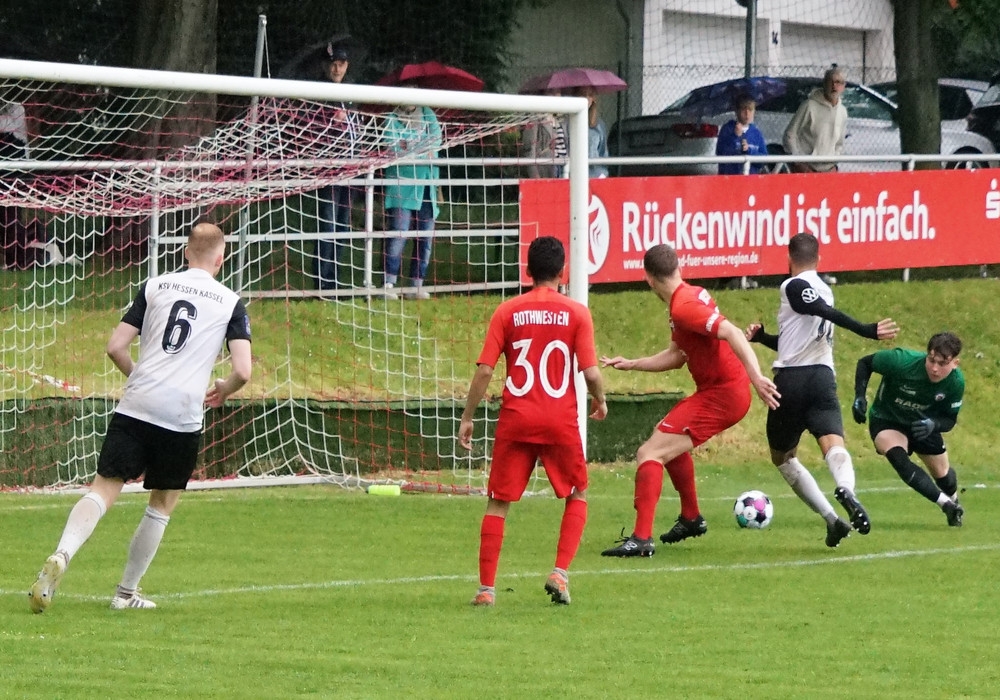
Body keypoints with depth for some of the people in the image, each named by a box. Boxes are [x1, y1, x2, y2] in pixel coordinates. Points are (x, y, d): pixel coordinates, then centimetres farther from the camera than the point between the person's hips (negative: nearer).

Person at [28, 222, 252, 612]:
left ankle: (62, 555, -29)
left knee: (104, 489, -3)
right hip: (183, 416, -1)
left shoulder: (155, 287, 10)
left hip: (135, 406, 1)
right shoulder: (230, 303, 6)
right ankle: (127, 592, 20)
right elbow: (242, 371, -3)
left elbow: (116, 347, 7)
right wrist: (223, 390, 19)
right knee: (163, 503, 17)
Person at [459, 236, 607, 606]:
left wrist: (467, 418, 6)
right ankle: (560, 573, 3)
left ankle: (486, 587, 4)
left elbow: (484, 371, -4)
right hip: (560, 422, -1)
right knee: (577, 496, 18)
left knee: (498, 502, 9)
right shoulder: (576, 313, -2)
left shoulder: (507, 311, 0)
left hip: (515, 421, 1)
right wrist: (600, 400, 14)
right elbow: (591, 372, -7)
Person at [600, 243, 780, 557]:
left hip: (719, 397, -10)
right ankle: (691, 518, 43)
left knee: (649, 454, -15)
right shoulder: (690, 295, 12)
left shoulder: (684, 306, -20)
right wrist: (631, 364, 19)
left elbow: (731, 333, -33)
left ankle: (641, 539, -21)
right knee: (669, 440, 33)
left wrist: (756, 376, -41)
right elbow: (677, 355, 21)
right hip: (718, 390, 10)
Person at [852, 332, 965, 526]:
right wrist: (860, 396, -28)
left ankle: (953, 501, 51)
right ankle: (946, 504, -27)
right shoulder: (902, 361, -36)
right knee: (898, 458, -32)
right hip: (886, 421, -3)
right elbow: (865, 363, -18)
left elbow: (950, 420, -14)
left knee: (943, 476, 14)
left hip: (924, 423, 3)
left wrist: (933, 424, -37)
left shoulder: (956, 382, -26)